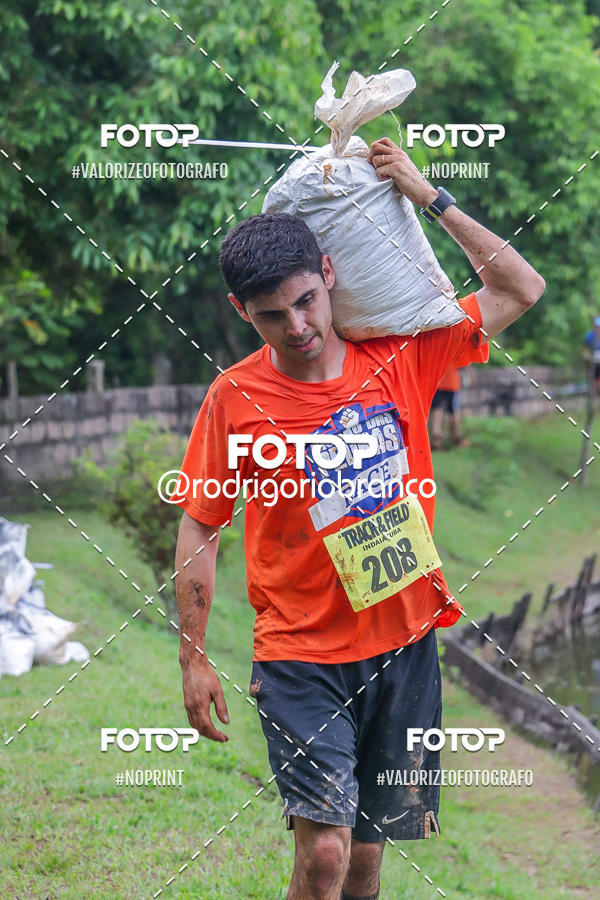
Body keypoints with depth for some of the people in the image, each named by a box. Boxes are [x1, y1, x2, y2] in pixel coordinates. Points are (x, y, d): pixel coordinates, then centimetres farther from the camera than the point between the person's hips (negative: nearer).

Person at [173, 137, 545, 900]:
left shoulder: (398, 356, -1)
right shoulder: (235, 399, -7)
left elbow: (520, 288, 5)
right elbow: (199, 529, 0)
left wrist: (428, 198, -2)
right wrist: (193, 660, -4)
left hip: (404, 643, 3)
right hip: (300, 655, -3)